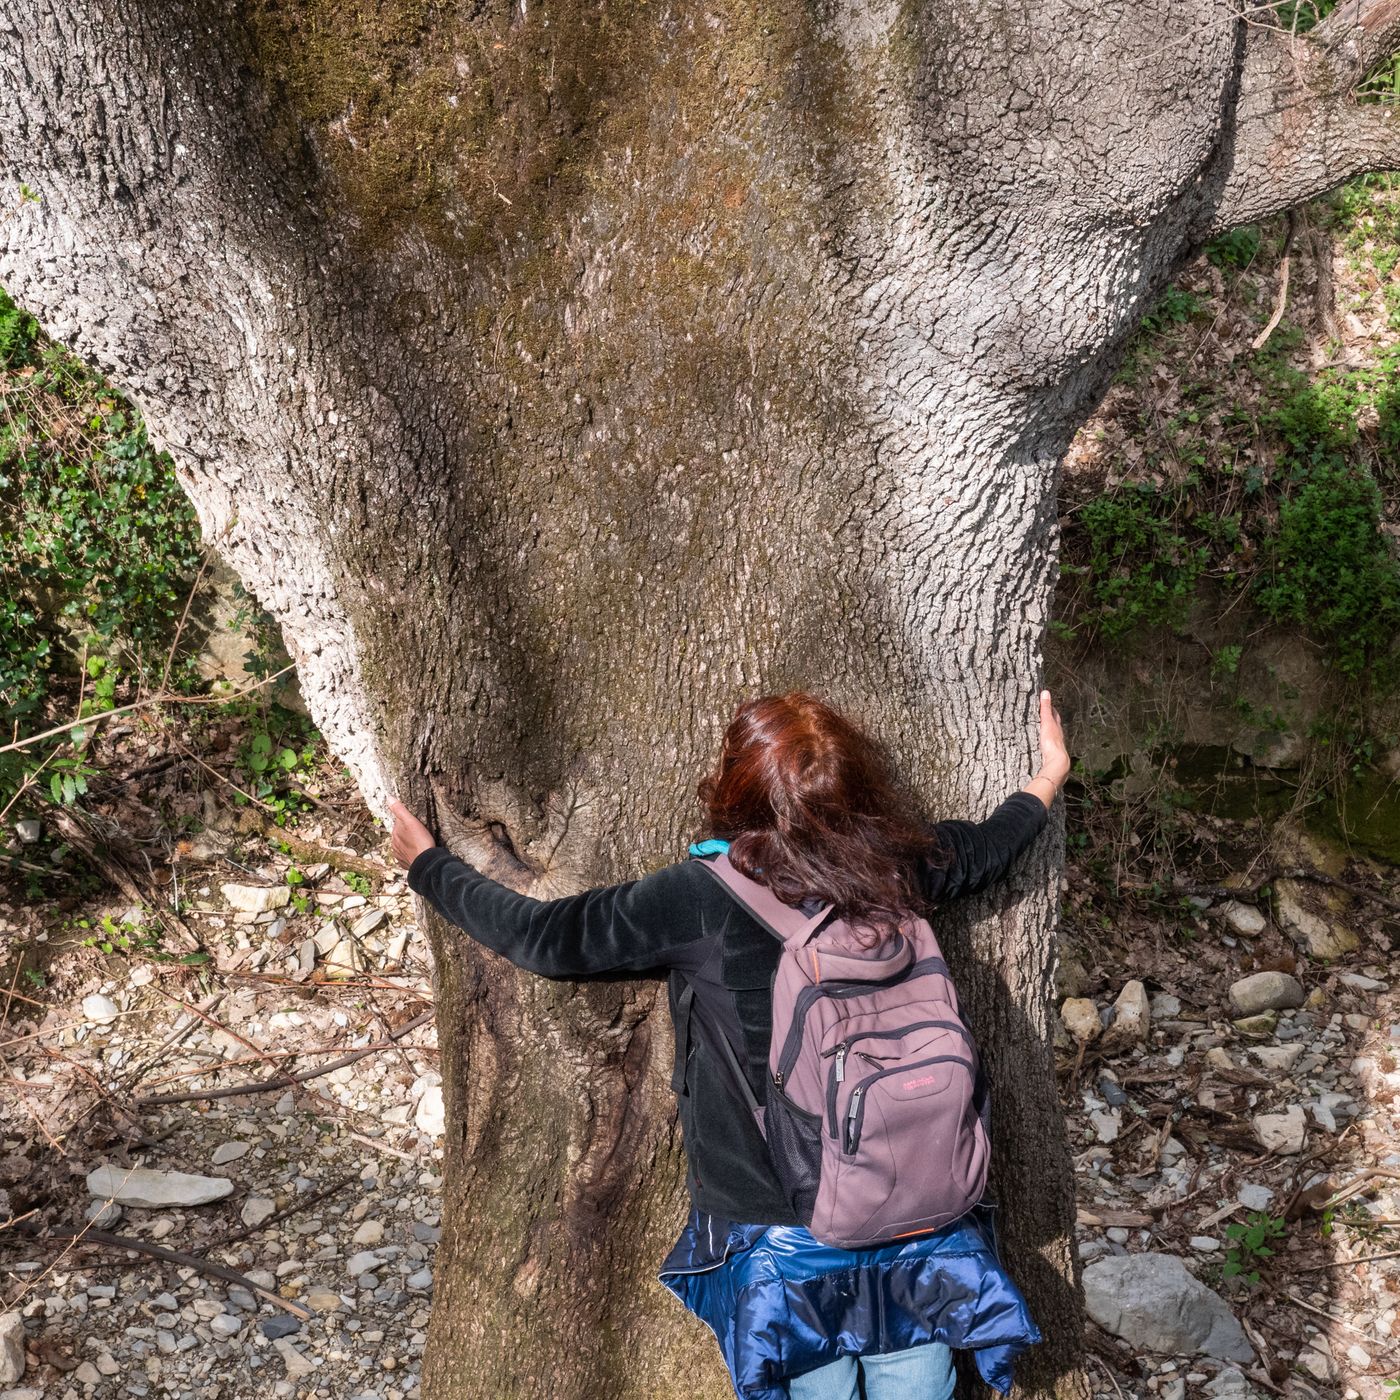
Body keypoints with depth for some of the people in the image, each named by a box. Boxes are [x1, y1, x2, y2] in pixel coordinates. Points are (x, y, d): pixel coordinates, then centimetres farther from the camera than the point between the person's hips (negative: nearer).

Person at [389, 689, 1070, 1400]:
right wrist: (1049, 775, 35)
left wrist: (428, 865, 8)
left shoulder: (701, 900, -19)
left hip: (783, 1249, -3)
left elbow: (543, 936, -8)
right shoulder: (898, 868, -8)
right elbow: (985, 846, 14)